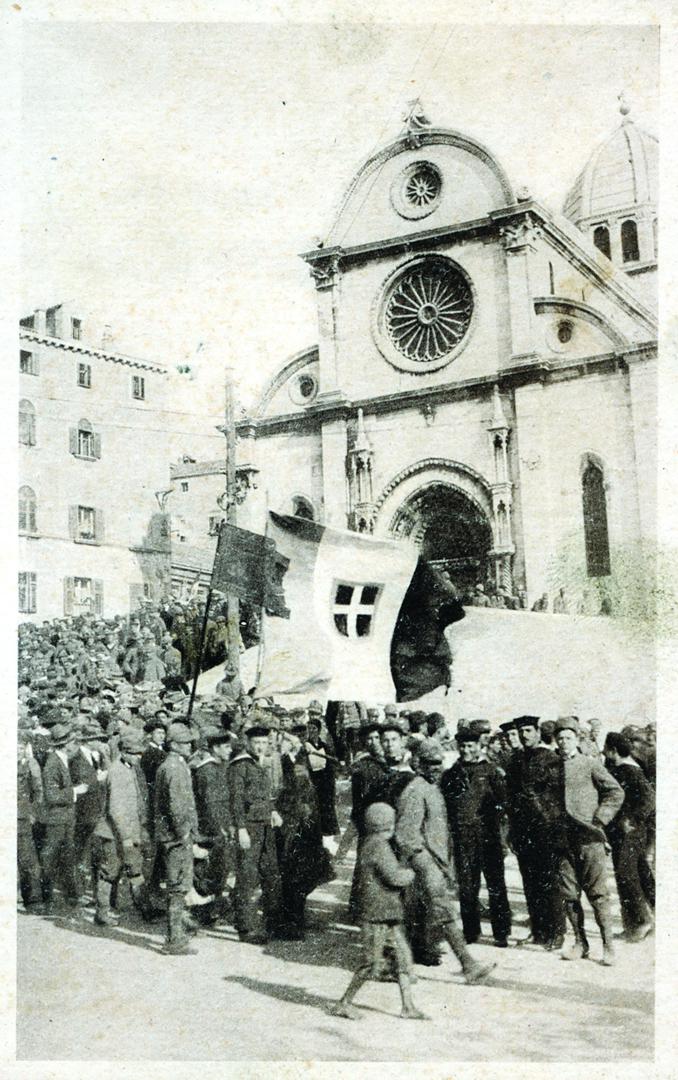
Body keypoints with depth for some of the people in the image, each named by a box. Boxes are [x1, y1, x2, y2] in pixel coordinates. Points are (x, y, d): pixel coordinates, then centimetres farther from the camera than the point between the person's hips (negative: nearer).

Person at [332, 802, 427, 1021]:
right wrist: (410, 873, -2)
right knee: (372, 964, -3)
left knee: (403, 957, 9)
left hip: (388, 915, 10)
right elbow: (395, 877, -21)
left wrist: (403, 872, 12)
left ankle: (408, 1007, 14)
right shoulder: (378, 846, -17)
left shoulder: (370, 844, 14)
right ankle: (344, 1004, 8)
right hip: (376, 915, -10)